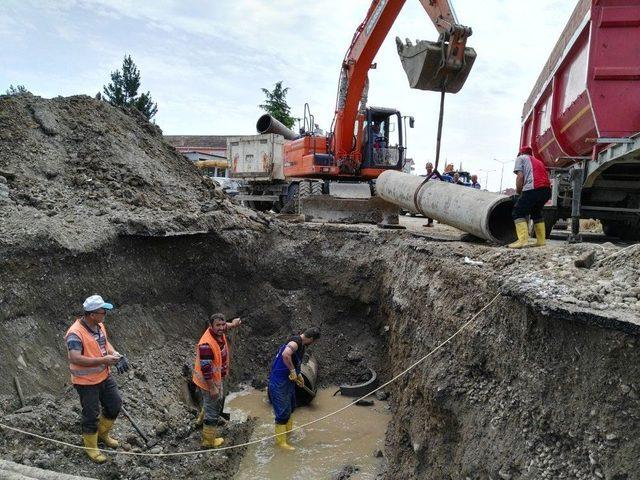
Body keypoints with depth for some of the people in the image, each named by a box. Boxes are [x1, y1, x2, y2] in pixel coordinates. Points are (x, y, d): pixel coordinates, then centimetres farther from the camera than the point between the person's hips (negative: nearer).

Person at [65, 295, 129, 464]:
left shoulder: (99, 325, -1)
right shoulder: (75, 333, -27)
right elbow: (75, 359, -36)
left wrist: (116, 355, -6)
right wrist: (103, 360, -37)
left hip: (104, 376, 8)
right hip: (86, 382, -8)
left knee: (115, 405, 18)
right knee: (91, 415, 7)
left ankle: (102, 434, 42)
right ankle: (90, 447, 30)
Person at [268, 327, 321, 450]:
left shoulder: (302, 345, 9)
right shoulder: (296, 342, -23)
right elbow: (285, 355, -42)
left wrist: (298, 375, 23)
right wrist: (293, 371, -31)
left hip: (288, 380, 10)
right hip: (279, 381, -10)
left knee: (290, 407, 25)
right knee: (283, 411, -4)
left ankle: (288, 430, 45)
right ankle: (281, 441, 7)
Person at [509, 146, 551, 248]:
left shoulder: (520, 158, 17)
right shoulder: (538, 161, 36)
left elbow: (520, 176, 1)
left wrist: (518, 191, 14)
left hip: (533, 189, -7)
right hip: (547, 190, 7)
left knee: (518, 212, -2)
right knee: (536, 212, 24)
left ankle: (523, 240, -18)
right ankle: (541, 240, 18)